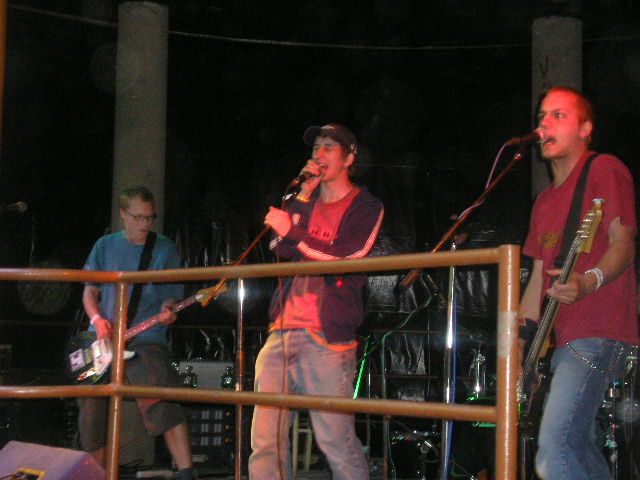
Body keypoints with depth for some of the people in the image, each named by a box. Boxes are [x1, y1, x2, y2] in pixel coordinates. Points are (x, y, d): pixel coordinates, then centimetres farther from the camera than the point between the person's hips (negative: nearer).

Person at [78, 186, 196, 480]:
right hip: (103, 339, 4)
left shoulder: (165, 249, 5)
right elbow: (89, 291, 13)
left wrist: (167, 310, -18)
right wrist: (97, 319, -6)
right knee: (91, 412, 5)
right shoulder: (105, 246, 11)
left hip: (145, 338, -3)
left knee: (161, 401, -26)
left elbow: (171, 296, 5)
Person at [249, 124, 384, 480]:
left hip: (326, 337, -5)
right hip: (283, 331, 5)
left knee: (337, 442, -7)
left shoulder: (366, 207, 6)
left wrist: (292, 231, -12)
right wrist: (304, 196, 1)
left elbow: (348, 259, -10)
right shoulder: (305, 202, 22)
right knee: (265, 441, 2)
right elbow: (281, 250, 6)